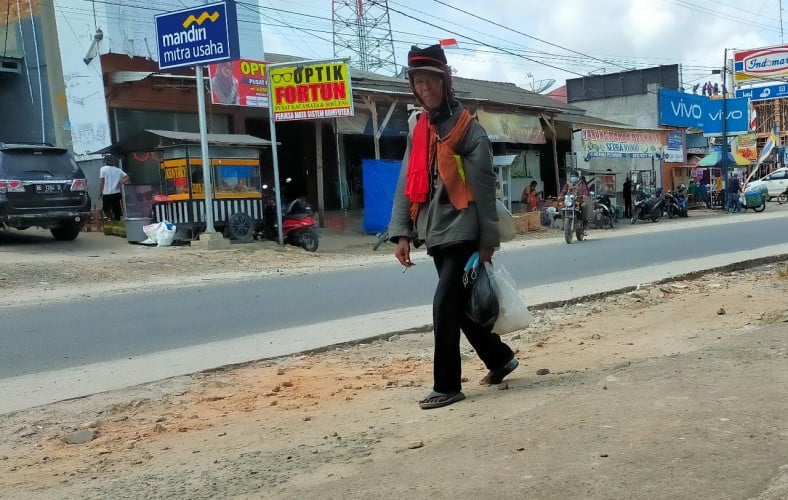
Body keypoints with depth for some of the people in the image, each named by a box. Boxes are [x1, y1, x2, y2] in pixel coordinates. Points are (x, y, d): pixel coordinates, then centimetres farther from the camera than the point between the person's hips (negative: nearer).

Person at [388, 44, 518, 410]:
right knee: (458, 306, 14)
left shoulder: (468, 129, -6)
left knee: (444, 306, -10)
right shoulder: (417, 131, 13)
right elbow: (407, 184, 10)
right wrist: (402, 232, 1)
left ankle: (447, 386, 1)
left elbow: (484, 187, -9)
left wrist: (487, 239, -11)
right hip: (436, 235, 7)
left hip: (462, 232, -7)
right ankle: (500, 358, 34)